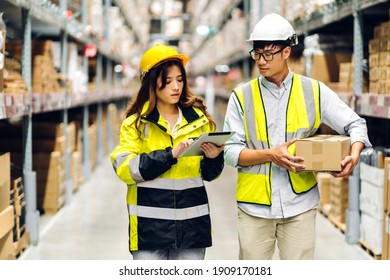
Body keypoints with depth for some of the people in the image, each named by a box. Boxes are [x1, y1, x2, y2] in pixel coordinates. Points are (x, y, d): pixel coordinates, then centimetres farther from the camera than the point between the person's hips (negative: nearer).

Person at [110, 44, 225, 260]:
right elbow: (125, 169, -13)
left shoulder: (198, 119, 9)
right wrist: (170, 154, -21)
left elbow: (208, 174, 13)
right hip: (150, 226, -3)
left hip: (191, 224, 3)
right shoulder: (136, 123, 1)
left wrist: (213, 157, -10)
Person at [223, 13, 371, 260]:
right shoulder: (242, 96, 1)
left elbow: (356, 124, 5)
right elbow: (231, 150, -3)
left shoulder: (315, 91, 3)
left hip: (300, 204, 0)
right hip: (254, 204, 0)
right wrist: (270, 155, -20)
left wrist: (354, 154, -17)